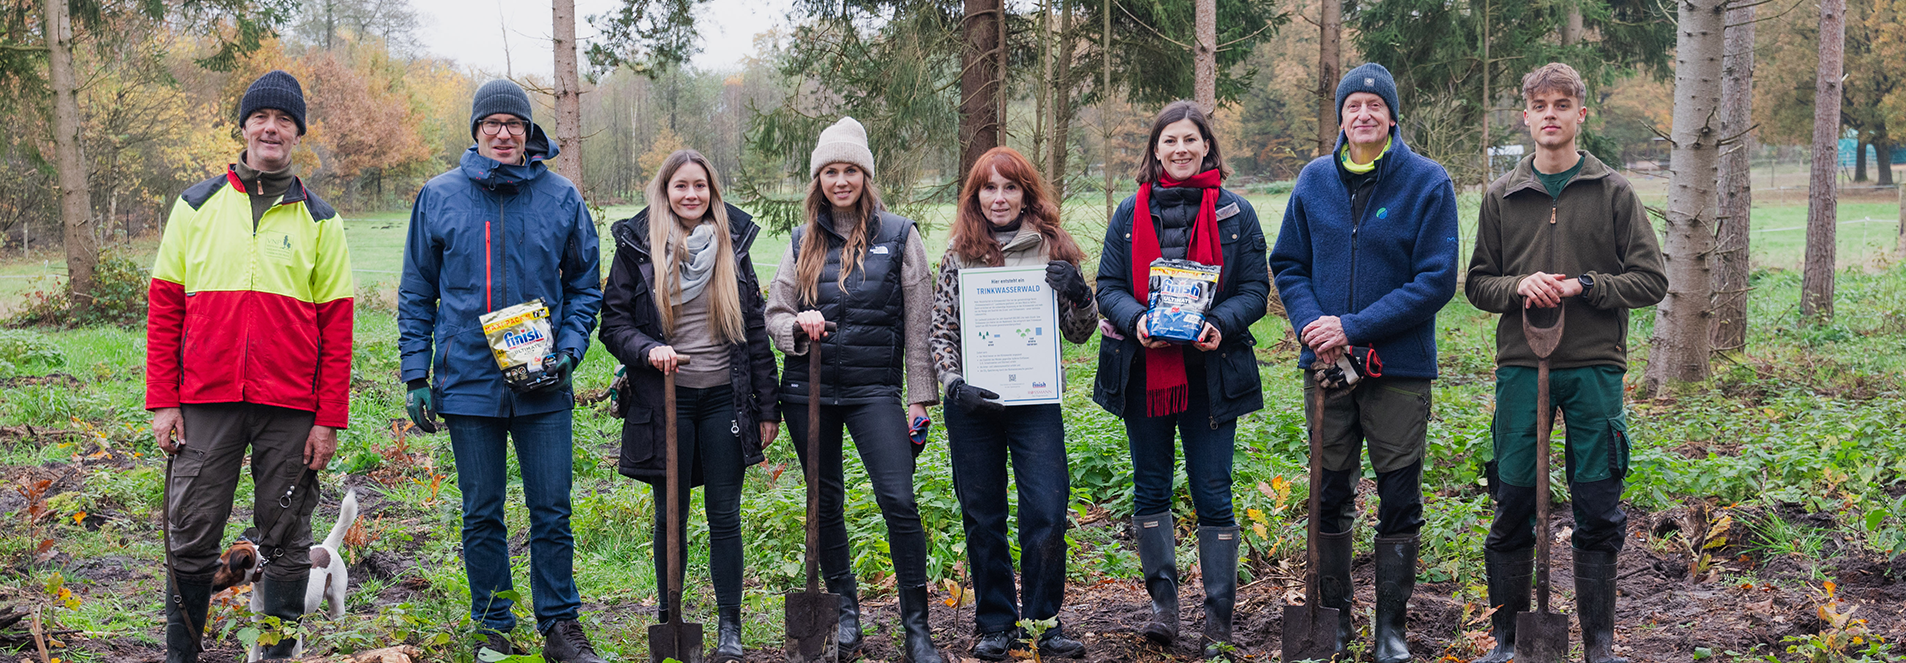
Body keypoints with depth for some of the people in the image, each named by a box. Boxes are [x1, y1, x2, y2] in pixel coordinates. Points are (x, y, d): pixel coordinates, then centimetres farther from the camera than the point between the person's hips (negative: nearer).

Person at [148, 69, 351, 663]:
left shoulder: (319, 221, 7)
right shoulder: (197, 206, 9)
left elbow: (336, 326, 4)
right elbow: (164, 308, 7)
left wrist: (329, 420, -3)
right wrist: (162, 401, 0)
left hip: (290, 408, 0)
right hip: (205, 400, 1)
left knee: (286, 541, 6)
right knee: (191, 537, 3)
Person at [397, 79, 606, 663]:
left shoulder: (561, 198, 2)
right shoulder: (439, 197, 2)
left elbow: (585, 286, 9)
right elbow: (416, 295, 7)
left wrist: (569, 351, -6)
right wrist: (416, 376, 2)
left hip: (543, 383, 0)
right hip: (467, 381, 0)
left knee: (552, 511, 3)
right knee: (482, 515, 9)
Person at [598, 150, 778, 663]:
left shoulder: (732, 244, 7)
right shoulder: (637, 246, 1)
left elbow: (754, 328, 9)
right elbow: (613, 321, 2)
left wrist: (767, 406, 6)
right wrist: (647, 350, -19)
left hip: (724, 399, 1)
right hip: (664, 400, -1)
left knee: (725, 515, 3)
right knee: (670, 517, 7)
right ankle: (670, 619, 20)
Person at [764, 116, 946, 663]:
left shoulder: (898, 235, 2)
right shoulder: (804, 241, 8)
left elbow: (919, 324, 1)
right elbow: (774, 315, 12)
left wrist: (920, 396, -3)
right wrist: (798, 325, -11)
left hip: (874, 389, -3)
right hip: (810, 388, 3)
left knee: (899, 500, -12)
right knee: (826, 502, 9)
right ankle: (844, 613, 24)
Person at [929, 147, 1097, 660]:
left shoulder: (1053, 250, 4)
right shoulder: (959, 254, 5)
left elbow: (1081, 333, 7)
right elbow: (941, 332, 7)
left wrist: (1077, 291, -12)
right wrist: (955, 384, -9)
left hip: (1036, 401, -1)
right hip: (972, 405, 1)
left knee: (1046, 513, -6)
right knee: (983, 517, 7)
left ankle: (1043, 622, 10)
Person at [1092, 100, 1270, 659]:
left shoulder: (1235, 212, 2)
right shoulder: (1130, 213, 7)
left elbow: (1255, 288, 1)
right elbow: (1108, 287, 5)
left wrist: (1221, 324, -18)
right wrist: (1135, 319, -16)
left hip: (1210, 372, -2)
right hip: (1144, 371, 2)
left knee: (1212, 494, -1)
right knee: (1150, 489, 10)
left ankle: (1219, 618, 9)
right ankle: (1163, 601, 24)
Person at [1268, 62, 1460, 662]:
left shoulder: (1428, 183, -6)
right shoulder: (1314, 180, 4)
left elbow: (1436, 280, -10)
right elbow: (1288, 265, 9)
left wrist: (1355, 327, -17)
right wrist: (1312, 325, -11)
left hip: (1400, 366, -3)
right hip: (1327, 364, 3)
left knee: (1400, 498, 4)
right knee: (1330, 494, 10)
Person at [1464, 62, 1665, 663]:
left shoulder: (1614, 192, 5)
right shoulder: (1502, 196, 10)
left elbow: (1651, 280, 2)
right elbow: (1477, 284, 11)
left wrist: (1583, 286, -12)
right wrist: (1518, 286, -9)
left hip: (1594, 369, -1)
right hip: (1520, 366, 1)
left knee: (1597, 511, 2)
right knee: (1512, 506, 3)